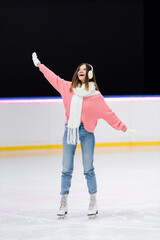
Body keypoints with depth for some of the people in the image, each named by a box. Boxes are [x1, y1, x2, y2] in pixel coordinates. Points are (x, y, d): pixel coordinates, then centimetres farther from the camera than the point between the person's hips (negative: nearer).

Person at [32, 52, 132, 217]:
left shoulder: (95, 95, -3)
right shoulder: (68, 87, 5)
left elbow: (108, 113, 0)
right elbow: (54, 78, 19)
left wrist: (123, 128, -1)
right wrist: (39, 65, 27)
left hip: (86, 132, -3)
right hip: (70, 130, 3)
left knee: (88, 169, -1)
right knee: (66, 169, 6)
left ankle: (93, 202, 10)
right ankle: (63, 203, 13)